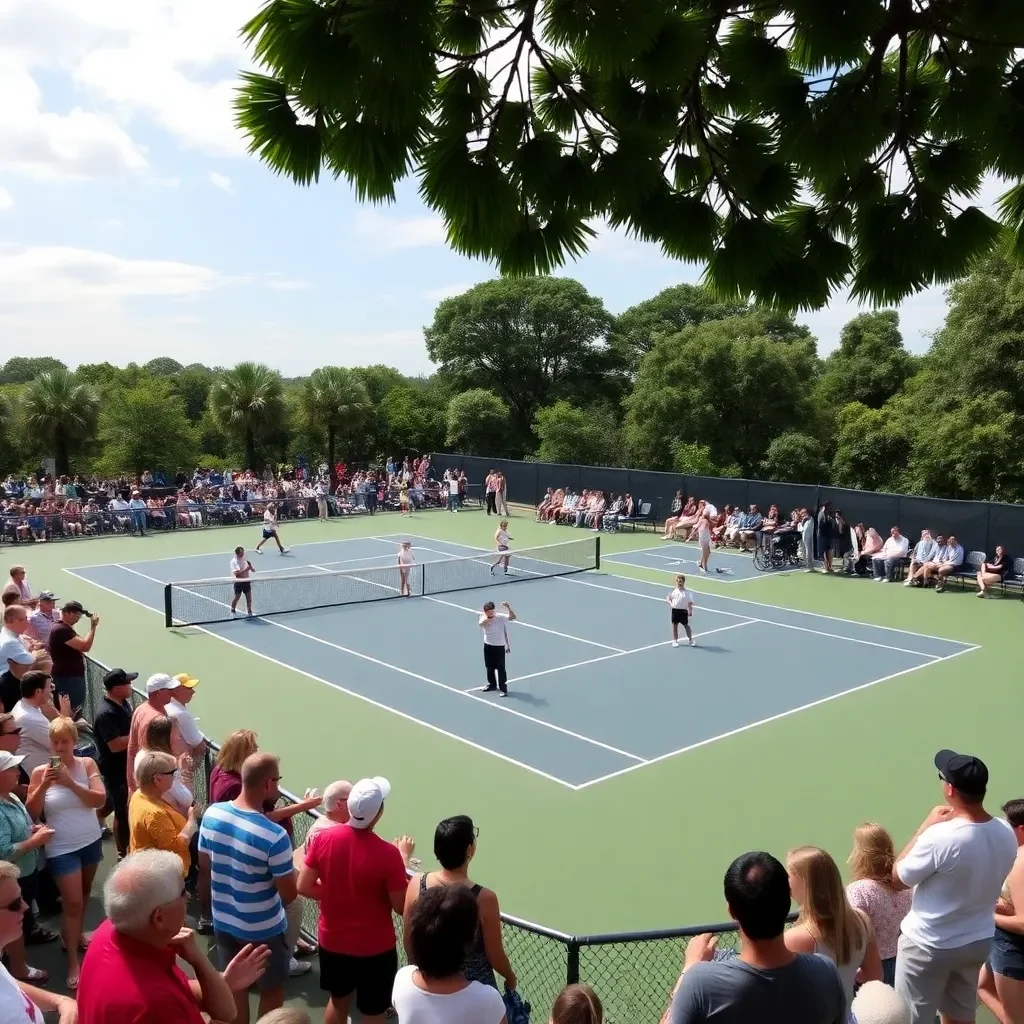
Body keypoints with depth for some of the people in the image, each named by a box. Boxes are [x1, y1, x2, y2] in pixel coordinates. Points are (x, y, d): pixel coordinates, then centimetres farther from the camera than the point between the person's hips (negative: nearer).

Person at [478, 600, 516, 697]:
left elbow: (513, 617, -33)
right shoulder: (483, 618, -12)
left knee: (500, 668, -3)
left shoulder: (500, 617, -18)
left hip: (499, 646, -4)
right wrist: (487, 618, -57)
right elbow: (481, 623, -37)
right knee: (489, 667, 18)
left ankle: (503, 689, 8)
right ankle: (492, 685, 37)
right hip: (488, 645, 4)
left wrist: (508, 608, -50)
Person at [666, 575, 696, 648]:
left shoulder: (687, 593, -6)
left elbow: (690, 603, -5)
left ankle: (691, 640, 17)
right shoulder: (675, 591, 4)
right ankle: (675, 640, 19)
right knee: (675, 625, 8)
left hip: (683, 611, -3)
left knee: (686, 625, 3)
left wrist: (690, 611, -14)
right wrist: (670, 603, -3)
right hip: (675, 610, 3)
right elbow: (669, 598, 17)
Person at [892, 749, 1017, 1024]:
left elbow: (897, 878, -14)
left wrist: (927, 825, -11)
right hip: (978, 941, 6)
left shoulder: (940, 837, -31)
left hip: (929, 946, -6)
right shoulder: (1006, 834, -11)